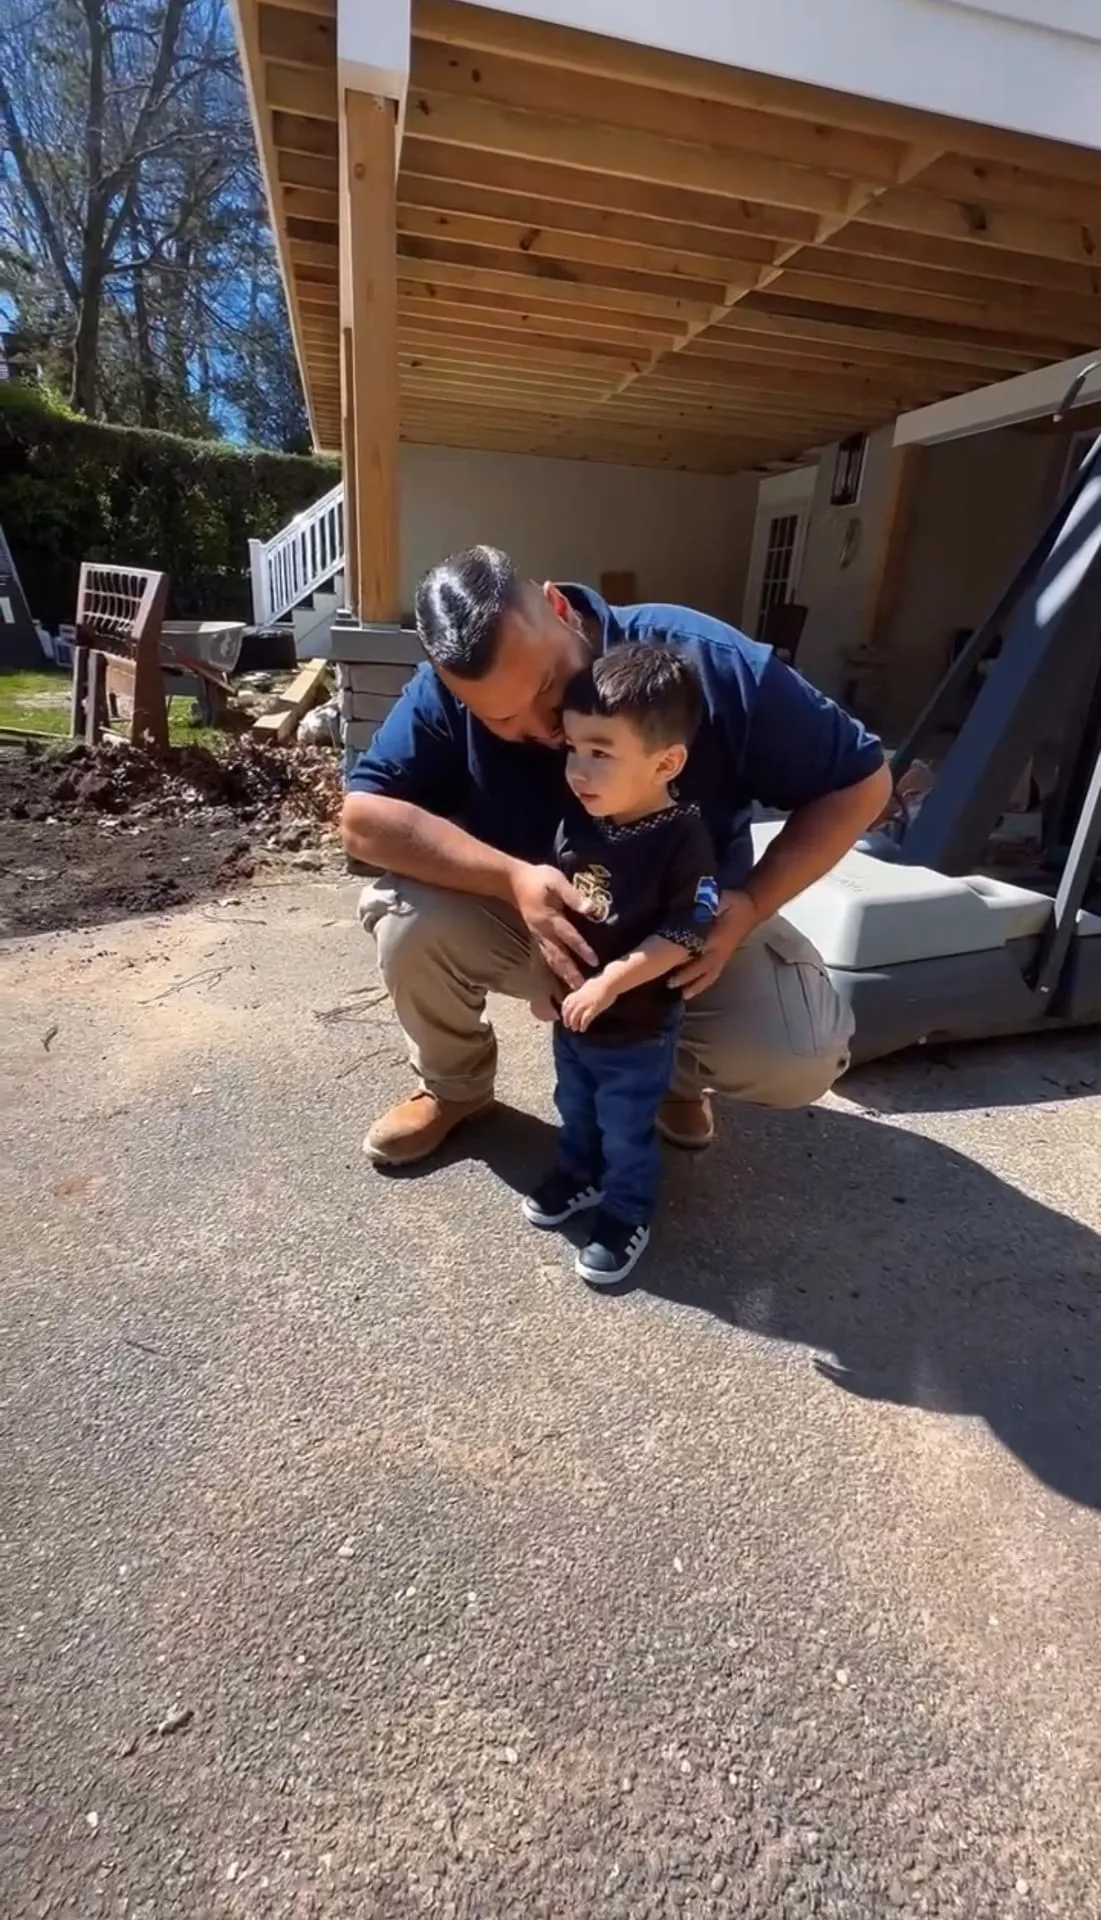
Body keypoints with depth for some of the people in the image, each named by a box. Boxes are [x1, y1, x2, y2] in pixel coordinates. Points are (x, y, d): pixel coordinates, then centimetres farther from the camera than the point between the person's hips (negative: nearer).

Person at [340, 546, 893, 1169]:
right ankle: (455, 1086, 4)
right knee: (409, 921, -27)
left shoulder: (704, 663, -26)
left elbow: (860, 780, -17)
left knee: (804, 1059, -23)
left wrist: (750, 905, -30)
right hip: (535, 918, 1)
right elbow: (363, 817, -23)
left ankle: (673, 1068, 13)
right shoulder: (448, 692, -21)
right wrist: (512, 877, -37)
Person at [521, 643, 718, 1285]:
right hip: (572, 1013, 6)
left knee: (628, 1129, 13)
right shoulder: (577, 818, -8)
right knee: (575, 1107, 26)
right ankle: (579, 1174, 51)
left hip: (640, 1027, -6)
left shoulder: (683, 839, -25)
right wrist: (544, 975, -3)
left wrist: (610, 983, -25)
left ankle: (627, 1216, 36)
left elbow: (684, 935, -23)